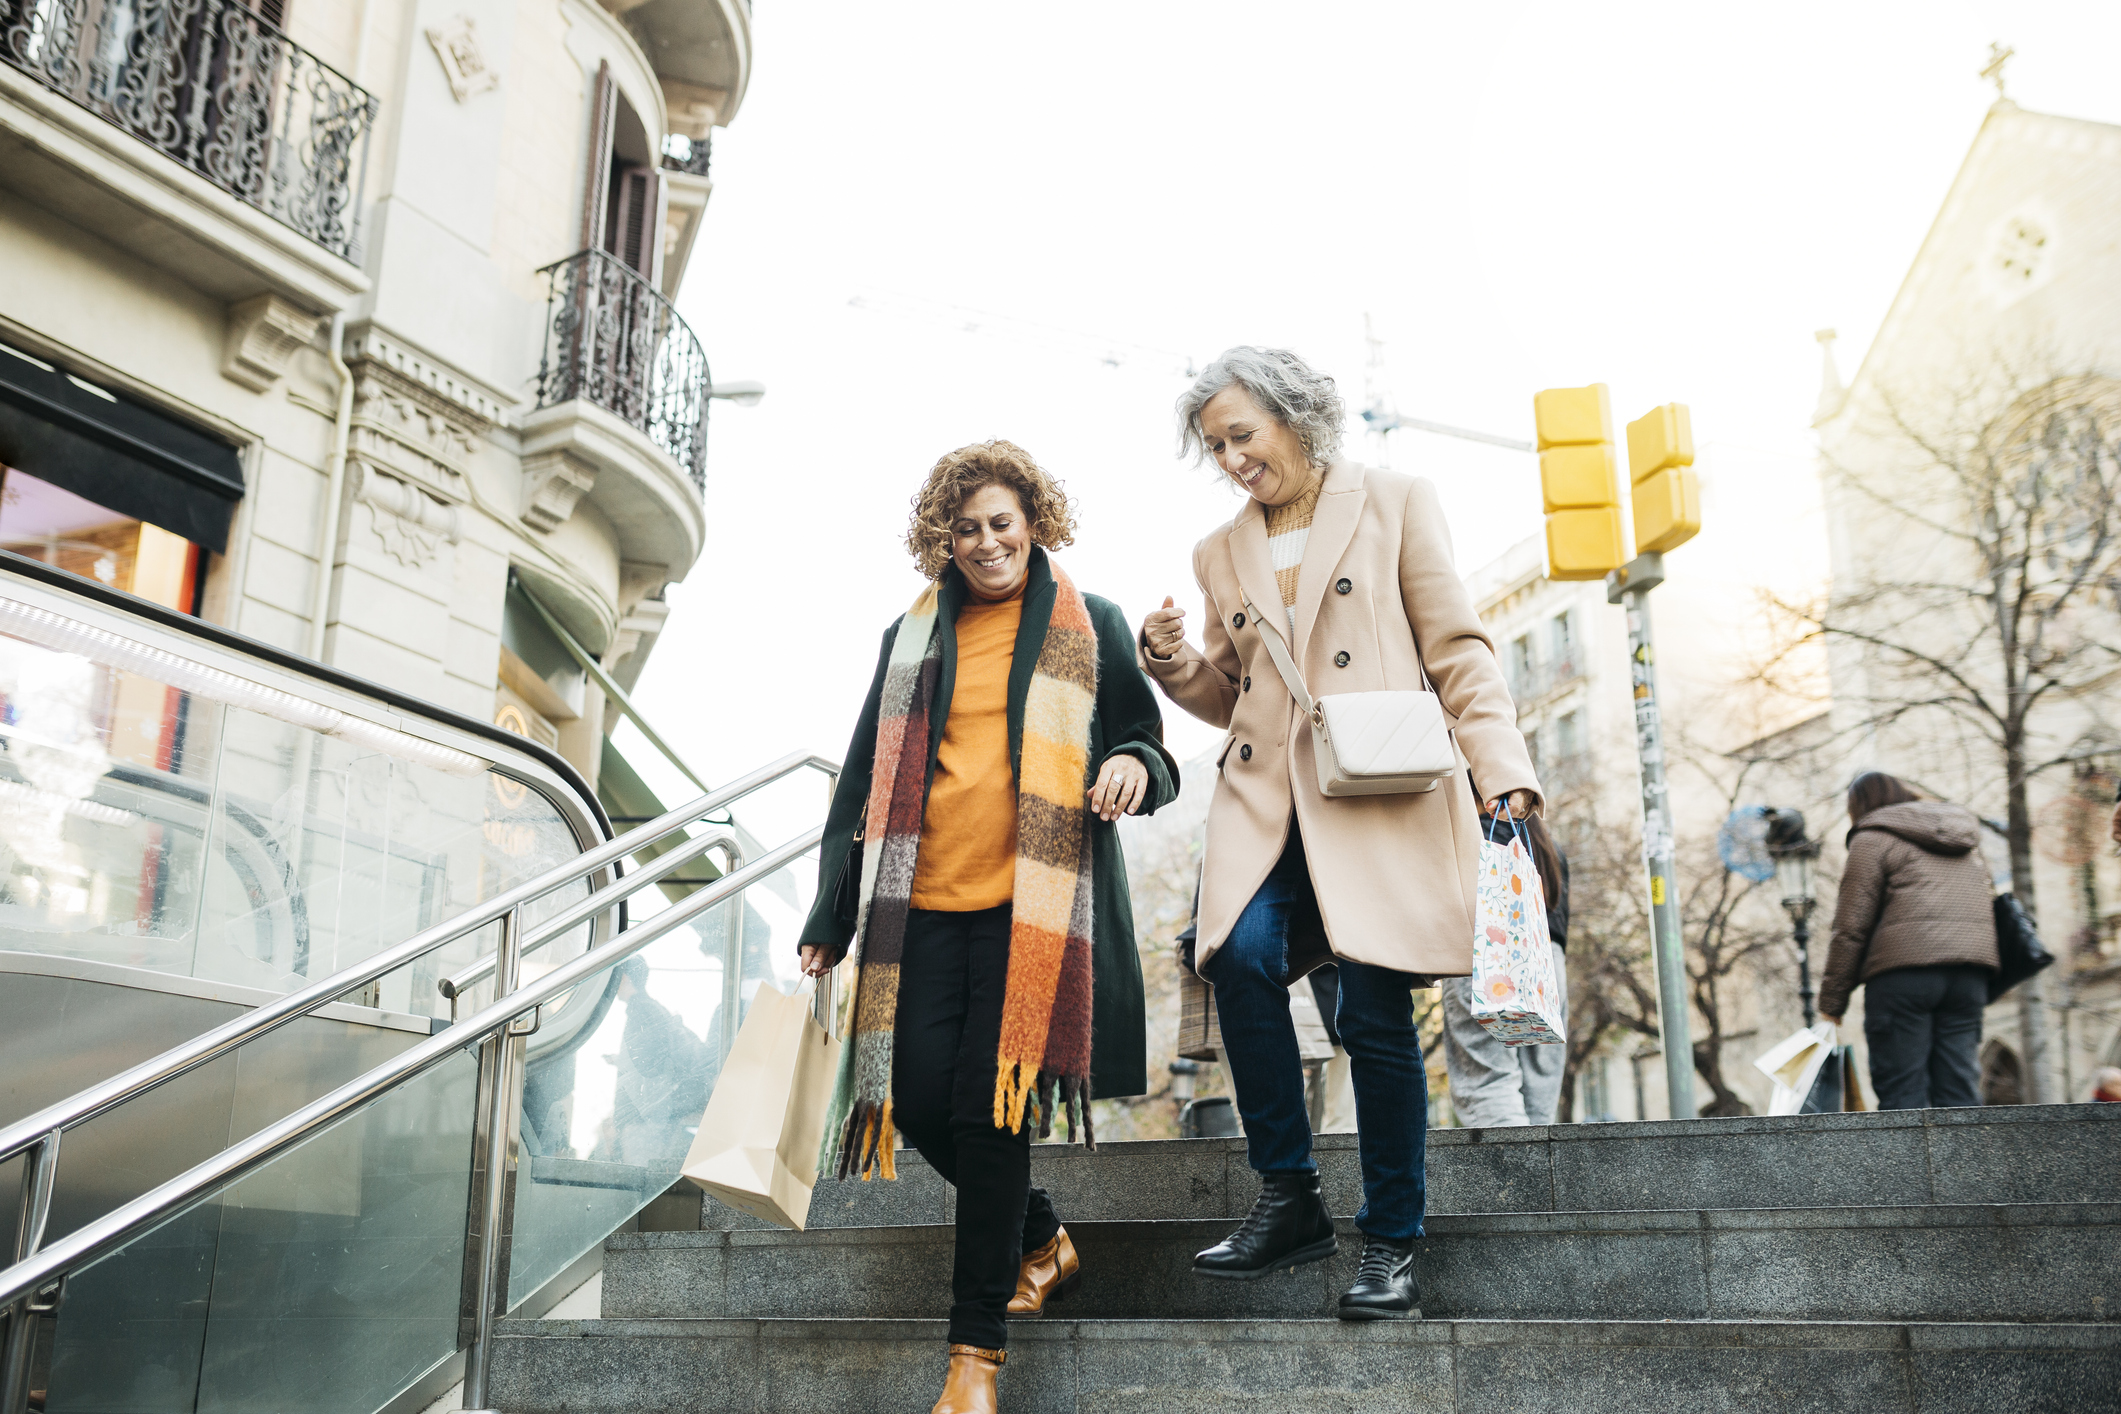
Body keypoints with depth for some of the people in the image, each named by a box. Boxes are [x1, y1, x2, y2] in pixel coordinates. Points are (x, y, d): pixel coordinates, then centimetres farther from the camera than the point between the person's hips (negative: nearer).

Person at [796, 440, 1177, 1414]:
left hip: (1031, 903, -3)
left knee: (989, 1103, -9)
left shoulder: (1090, 627, 11)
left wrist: (1135, 763, -13)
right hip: (923, 902, 4)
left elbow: (1144, 743, 14)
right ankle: (1042, 1241, 26)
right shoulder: (913, 639, 18)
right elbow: (866, 781, 18)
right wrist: (831, 915, 13)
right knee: (919, 1097, -3)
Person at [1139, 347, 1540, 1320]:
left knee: (1374, 1012, -9)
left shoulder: (1394, 503, 8)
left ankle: (1391, 1245, 6)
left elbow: (1456, 649, 3)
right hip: (1266, 801, 3)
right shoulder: (1220, 554, 20)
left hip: (1380, 795, -3)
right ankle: (1289, 1200, -7)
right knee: (1242, 958, -22)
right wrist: (1174, 663, 4)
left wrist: (1501, 763, -9)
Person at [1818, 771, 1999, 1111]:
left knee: (1901, 1093, -5)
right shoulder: (1964, 841, 27)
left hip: (1905, 970, -6)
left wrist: (1832, 1000, 1)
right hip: (1971, 973, 6)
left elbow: (1852, 927, -3)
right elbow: (1987, 906, 22)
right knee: (1960, 1089, 5)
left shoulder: (1873, 838, 4)